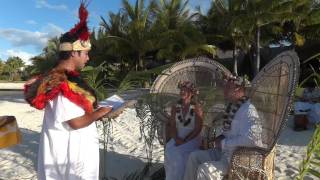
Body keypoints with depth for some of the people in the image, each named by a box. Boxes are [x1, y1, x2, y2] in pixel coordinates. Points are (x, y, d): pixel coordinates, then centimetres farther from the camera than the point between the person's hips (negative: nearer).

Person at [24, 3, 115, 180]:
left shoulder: (63, 78, 5)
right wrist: (99, 113, -12)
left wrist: (97, 113, 5)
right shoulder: (63, 84, -25)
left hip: (74, 148, 9)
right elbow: (76, 122, -26)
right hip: (70, 151, -9)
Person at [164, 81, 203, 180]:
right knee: (169, 150, -24)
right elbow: (172, 126, 2)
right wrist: (176, 139, -15)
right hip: (178, 139, 4)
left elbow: (198, 129, -11)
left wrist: (185, 140, -17)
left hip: (192, 139, -3)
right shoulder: (175, 107, 6)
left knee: (180, 153, -28)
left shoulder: (196, 108, -7)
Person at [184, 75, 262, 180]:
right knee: (194, 156, 6)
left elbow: (250, 139, -31)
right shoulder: (232, 107, 9)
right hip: (226, 151, 10)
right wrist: (221, 138, 3)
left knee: (204, 169, -24)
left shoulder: (248, 110, -20)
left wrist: (223, 143, -20)